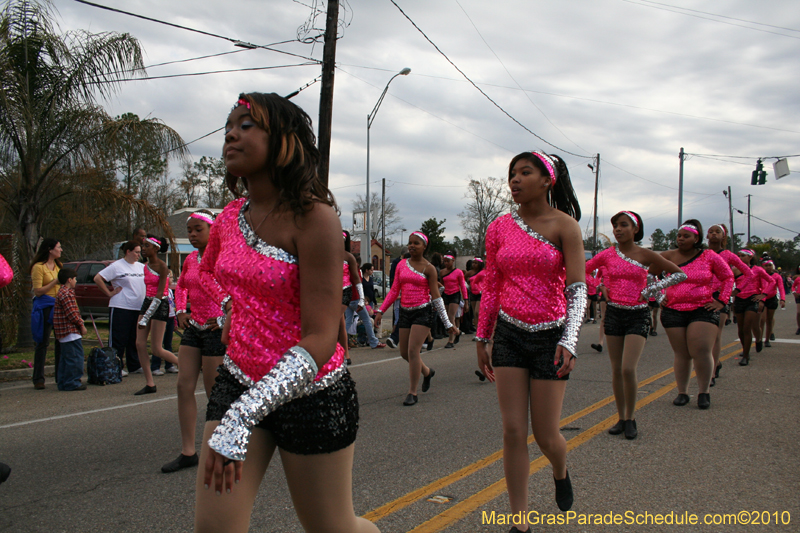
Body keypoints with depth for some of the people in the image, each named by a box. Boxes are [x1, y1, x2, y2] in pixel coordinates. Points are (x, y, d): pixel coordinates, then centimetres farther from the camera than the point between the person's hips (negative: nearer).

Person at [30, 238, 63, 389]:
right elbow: (38, 291, -13)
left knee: (62, 341, 6)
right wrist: (55, 282, -17)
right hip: (44, 307, -7)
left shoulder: (58, 266, 16)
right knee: (43, 343, -2)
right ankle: (38, 379, 5)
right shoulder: (38, 267, -7)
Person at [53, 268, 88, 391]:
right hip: (70, 330, -11)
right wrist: (81, 325, -11)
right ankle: (72, 382, -5)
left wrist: (80, 321, 15)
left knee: (66, 358, 14)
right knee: (75, 356, -7)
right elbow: (71, 313, -19)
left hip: (64, 331, 11)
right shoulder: (66, 294, -15)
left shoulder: (64, 292, 19)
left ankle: (64, 383, 19)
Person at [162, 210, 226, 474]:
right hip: (193, 328, 8)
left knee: (213, 391, 1)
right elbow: (181, 286, 29)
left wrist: (225, 317, -18)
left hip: (216, 329, -8)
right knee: (184, 387, 5)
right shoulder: (190, 259, 10)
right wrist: (180, 310, 12)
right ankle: (188, 452, 14)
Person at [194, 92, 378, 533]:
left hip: (310, 394, -5)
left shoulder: (313, 216, -19)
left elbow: (320, 340, -25)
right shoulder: (231, 216, 2)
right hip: (239, 380, 6)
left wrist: (241, 418, -29)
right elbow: (210, 269, 30)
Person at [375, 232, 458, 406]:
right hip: (405, 312, 5)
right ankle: (427, 372, 37)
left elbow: (436, 296, -2)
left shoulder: (428, 268, -2)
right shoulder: (402, 265, 9)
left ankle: (412, 392, -2)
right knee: (404, 352, 8)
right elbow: (394, 290, 10)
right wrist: (381, 311, 2)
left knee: (413, 350, -13)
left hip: (423, 312, -5)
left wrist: (447, 323, -5)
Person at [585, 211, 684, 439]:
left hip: (638, 315, -3)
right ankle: (621, 418, 18)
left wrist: (652, 289, -4)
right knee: (616, 370, 6)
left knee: (628, 369, -13)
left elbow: (680, 274, 3)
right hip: (613, 313, 3)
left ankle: (631, 419, 5)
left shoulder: (646, 255, -2)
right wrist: (601, 288, 5)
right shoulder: (608, 254, 3)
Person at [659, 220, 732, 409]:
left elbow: (728, 277, 12)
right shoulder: (670, 256, 2)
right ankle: (682, 393, 18)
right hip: (674, 311, 1)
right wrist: (659, 296, 8)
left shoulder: (709, 256, 2)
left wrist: (721, 300, 4)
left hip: (702, 310, -1)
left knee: (702, 352, -9)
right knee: (681, 354, 6)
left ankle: (704, 392, 8)